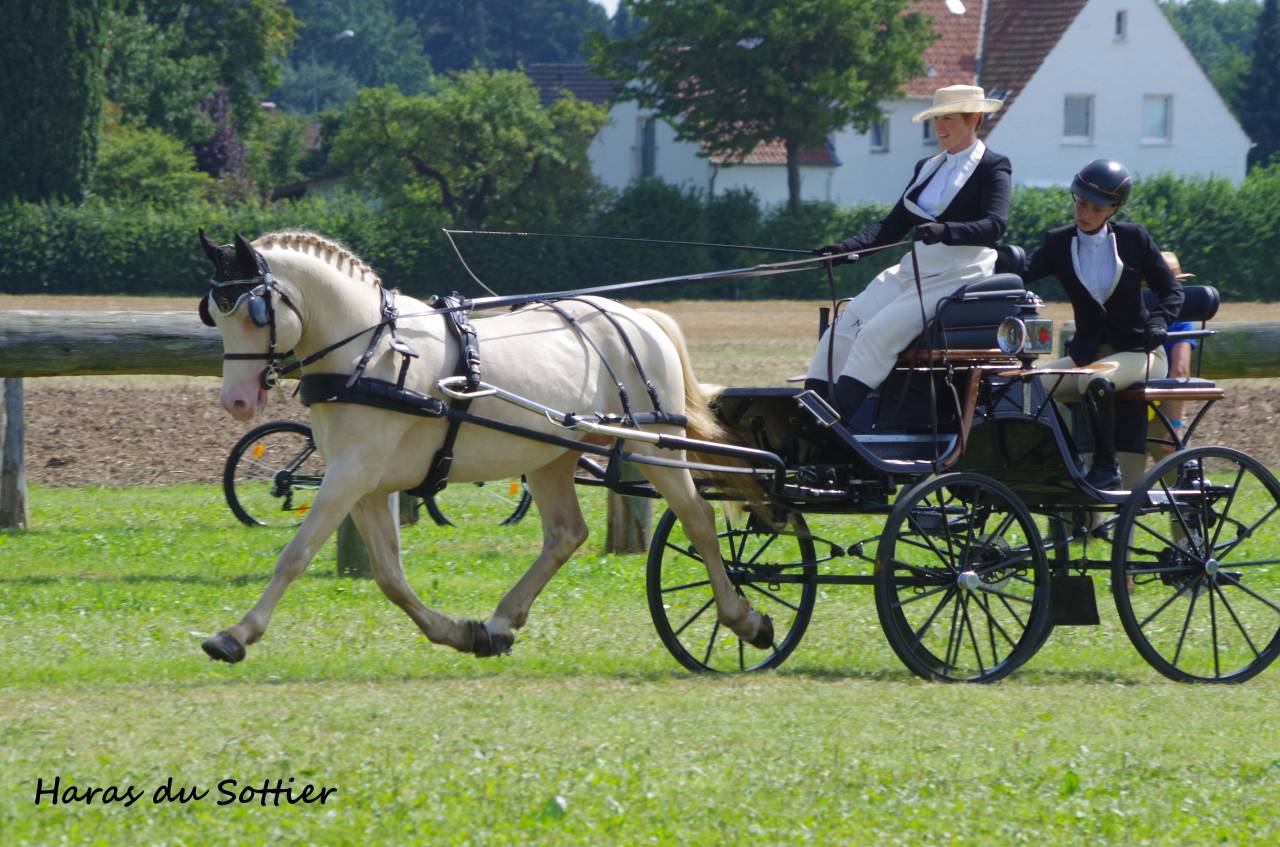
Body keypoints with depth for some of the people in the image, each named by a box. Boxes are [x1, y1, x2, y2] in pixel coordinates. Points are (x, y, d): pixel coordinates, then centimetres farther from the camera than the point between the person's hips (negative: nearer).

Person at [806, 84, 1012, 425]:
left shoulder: (993, 167, -1)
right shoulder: (927, 168, 20)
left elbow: (994, 225, -17)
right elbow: (893, 226, 17)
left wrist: (944, 231, -35)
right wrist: (846, 248, 1)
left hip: (958, 276, -7)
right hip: (914, 270, 7)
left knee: (879, 332, -27)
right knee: (843, 329, -15)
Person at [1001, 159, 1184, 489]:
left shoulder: (1133, 239, -2)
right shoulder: (1059, 243, 4)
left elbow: (1171, 290, 2)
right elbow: (1024, 271, -14)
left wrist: (1157, 322, -18)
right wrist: (999, 250, -34)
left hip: (1136, 351, -4)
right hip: (1087, 352, 4)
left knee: (1094, 379, -36)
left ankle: (1106, 466, -28)